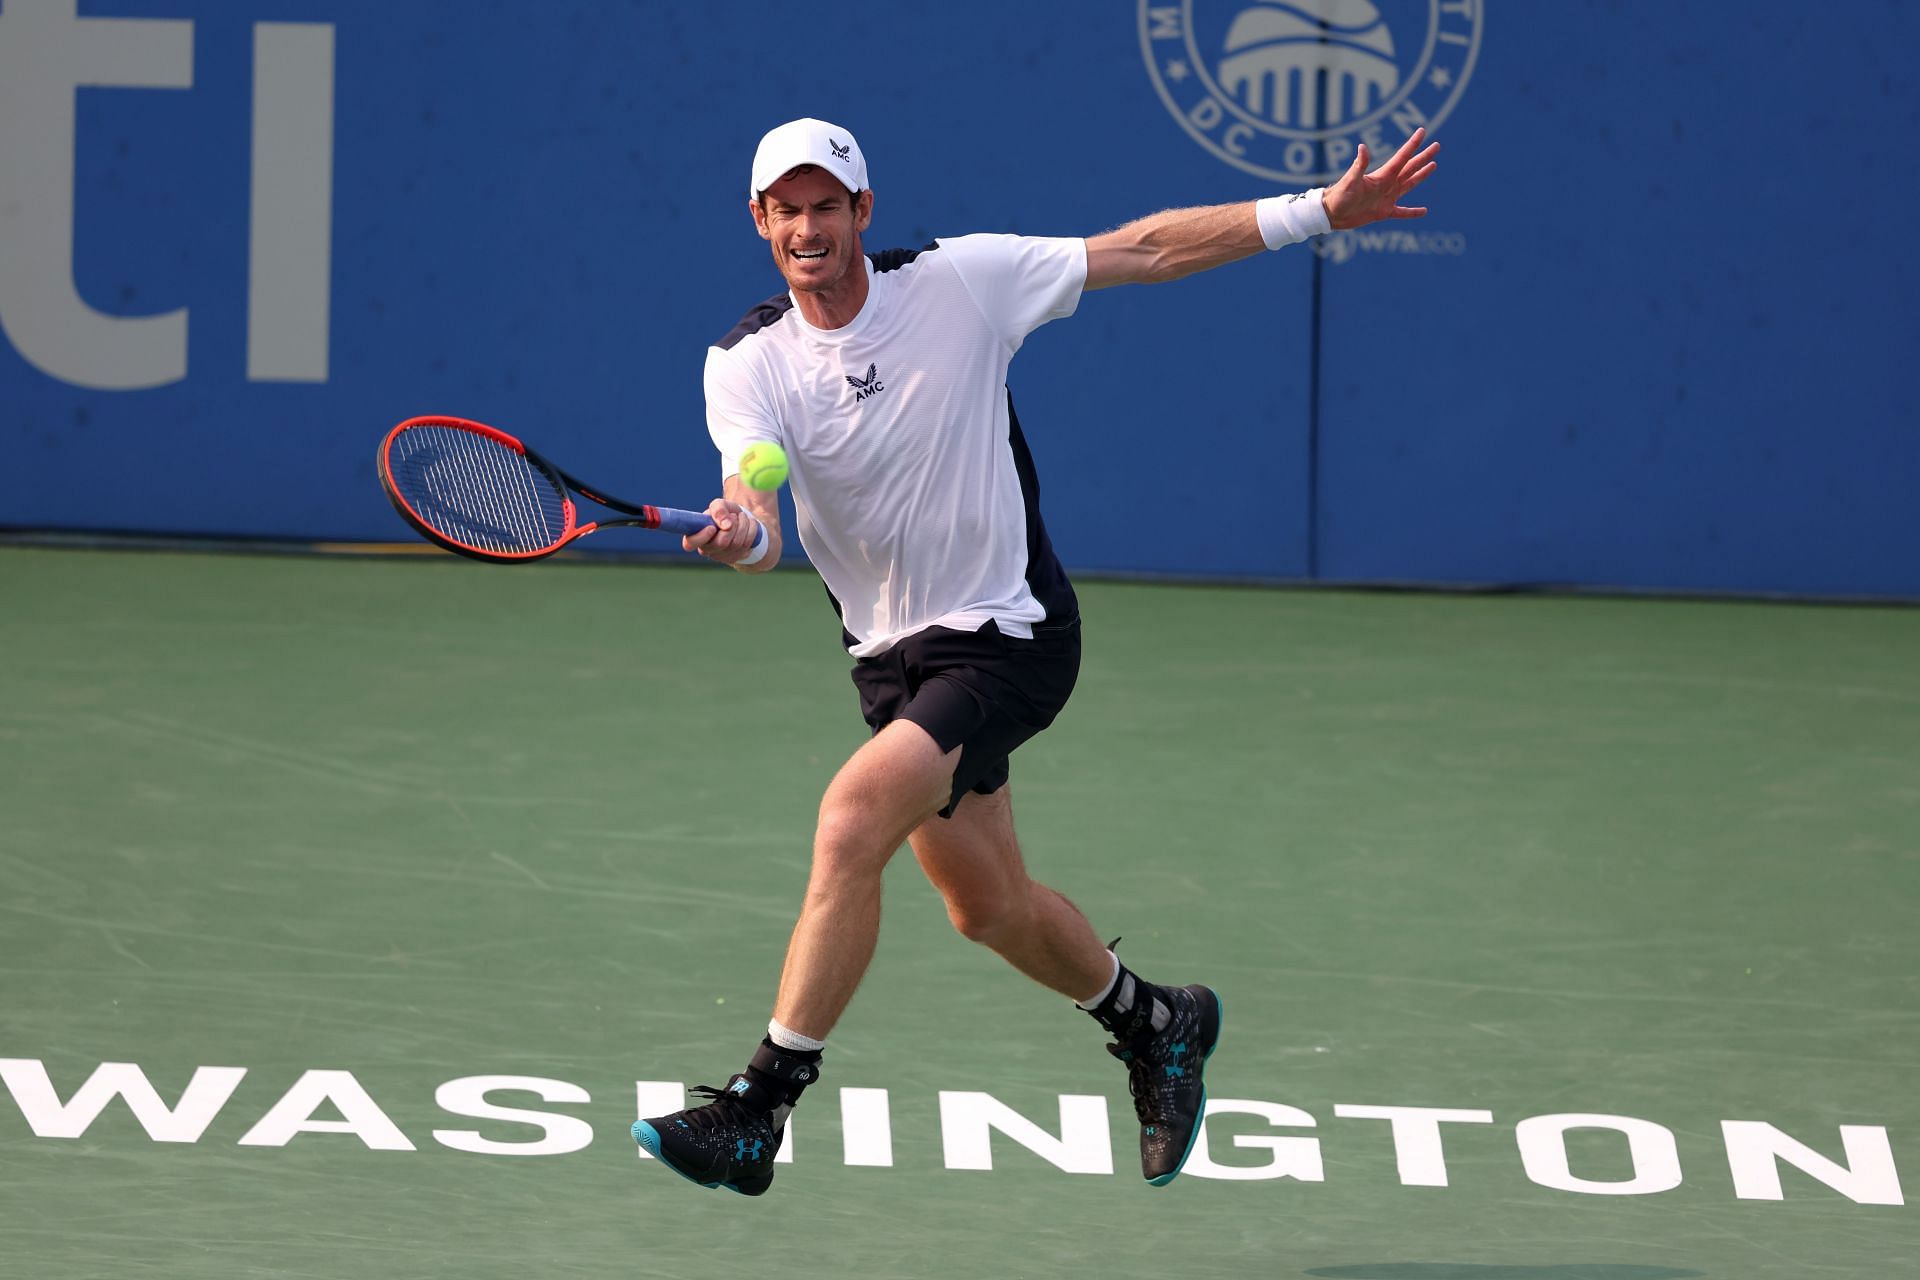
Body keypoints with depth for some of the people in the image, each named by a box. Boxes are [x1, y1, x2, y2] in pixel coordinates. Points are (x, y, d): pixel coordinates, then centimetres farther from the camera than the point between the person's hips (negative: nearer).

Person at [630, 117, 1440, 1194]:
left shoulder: (960, 281, -11)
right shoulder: (747, 366, -7)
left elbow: (1145, 252, -5)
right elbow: (758, 514, -23)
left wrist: (1322, 211, -9)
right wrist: (738, 533, -49)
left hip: (1009, 632, -5)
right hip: (893, 652, 5)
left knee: (852, 821, -25)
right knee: (987, 905, 18)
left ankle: (759, 1110, -21)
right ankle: (1156, 1024, 46)